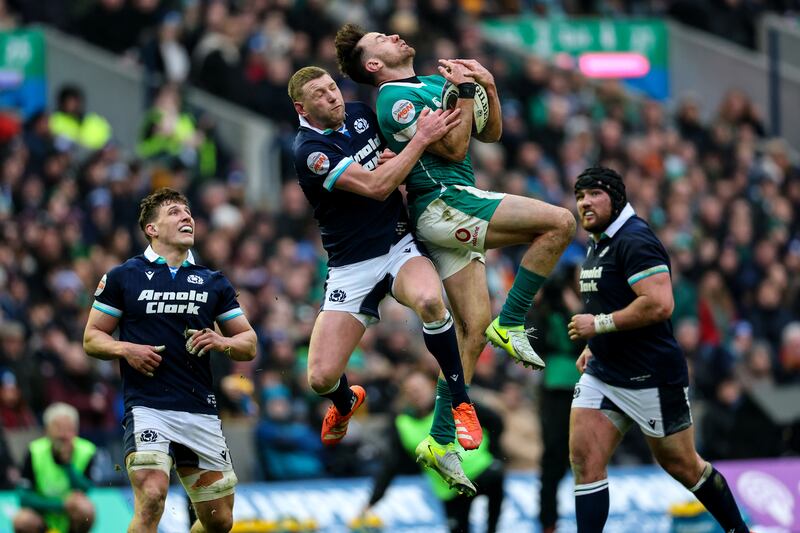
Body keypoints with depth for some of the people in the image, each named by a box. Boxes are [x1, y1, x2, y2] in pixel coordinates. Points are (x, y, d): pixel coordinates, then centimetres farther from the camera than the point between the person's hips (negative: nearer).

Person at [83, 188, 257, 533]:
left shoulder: (213, 282, 15)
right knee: (151, 500, -25)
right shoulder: (123, 277, 7)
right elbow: (92, 338, 10)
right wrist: (125, 349, -10)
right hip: (148, 408, -4)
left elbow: (249, 345, 17)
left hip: (201, 411, 4)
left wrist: (220, 342, -5)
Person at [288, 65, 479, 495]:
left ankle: (461, 403, -18)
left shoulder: (360, 114, 3)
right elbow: (375, 186, -24)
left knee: (429, 299, -35)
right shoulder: (309, 150, -17)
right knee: (321, 377, -10)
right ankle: (345, 402, 31)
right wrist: (422, 139, -22)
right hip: (351, 268, -3)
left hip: (400, 246, 3)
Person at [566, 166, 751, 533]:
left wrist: (599, 324, -22)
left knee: (682, 466, 6)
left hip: (651, 376, -8)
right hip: (602, 375, 8)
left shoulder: (635, 240, -17)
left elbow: (659, 305, -28)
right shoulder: (598, 245, 13)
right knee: (584, 458, -7)